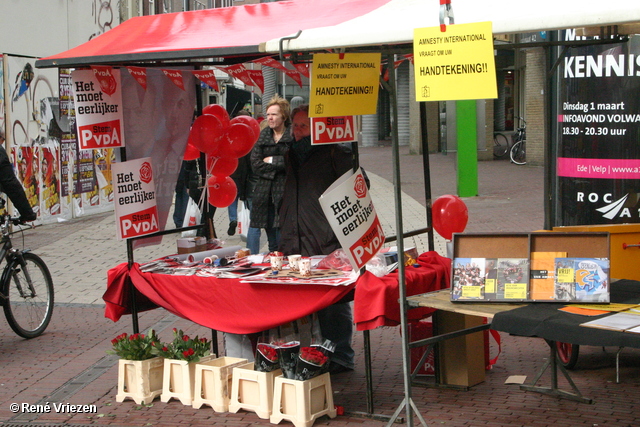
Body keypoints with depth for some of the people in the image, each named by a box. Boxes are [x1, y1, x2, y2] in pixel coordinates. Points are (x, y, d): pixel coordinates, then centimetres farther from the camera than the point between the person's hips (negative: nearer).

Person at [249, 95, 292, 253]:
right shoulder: (262, 136, 12)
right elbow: (255, 165, 3)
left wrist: (272, 160, -6)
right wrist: (280, 165, -7)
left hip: (286, 192, -5)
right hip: (265, 193, 5)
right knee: (272, 243, 9)